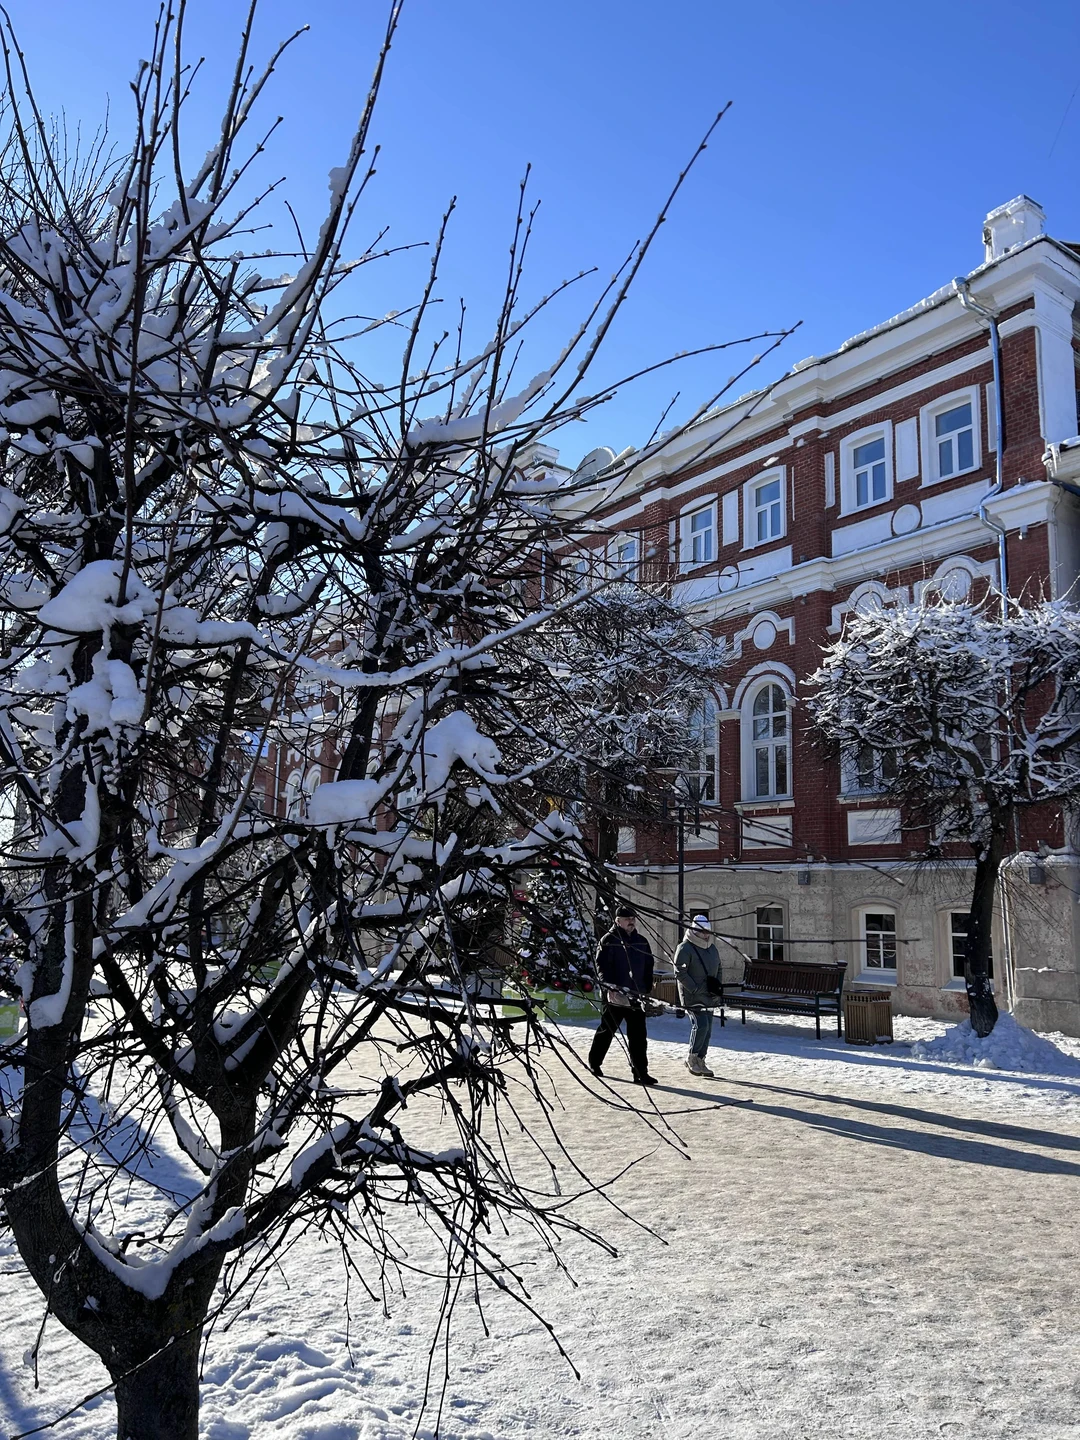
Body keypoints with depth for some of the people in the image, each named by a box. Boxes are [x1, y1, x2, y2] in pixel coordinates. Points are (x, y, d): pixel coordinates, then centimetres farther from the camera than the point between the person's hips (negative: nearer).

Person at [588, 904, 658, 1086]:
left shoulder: (642, 942, 11)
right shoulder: (608, 941, -5)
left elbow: (648, 968, 16)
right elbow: (602, 966, -12)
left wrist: (647, 990, 9)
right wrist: (610, 988, -22)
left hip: (636, 997, 4)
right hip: (614, 996, -4)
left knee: (639, 1036, 0)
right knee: (606, 1030, 9)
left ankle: (640, 1073, 2)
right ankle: (594, 1062, 29)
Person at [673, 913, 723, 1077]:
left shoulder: (712, 948, 14)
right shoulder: (685, 948, -11)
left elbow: (718, 968, 25)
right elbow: (680, 972, -16)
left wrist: (717, 984, 7)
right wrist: (695, 989, -19)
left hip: (708, 996, 8)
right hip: (692, 996, -8)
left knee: (707, 1029, 8)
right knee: (701, 1025, -17)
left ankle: (700, 1061, 19)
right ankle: (691, 1058, 0)